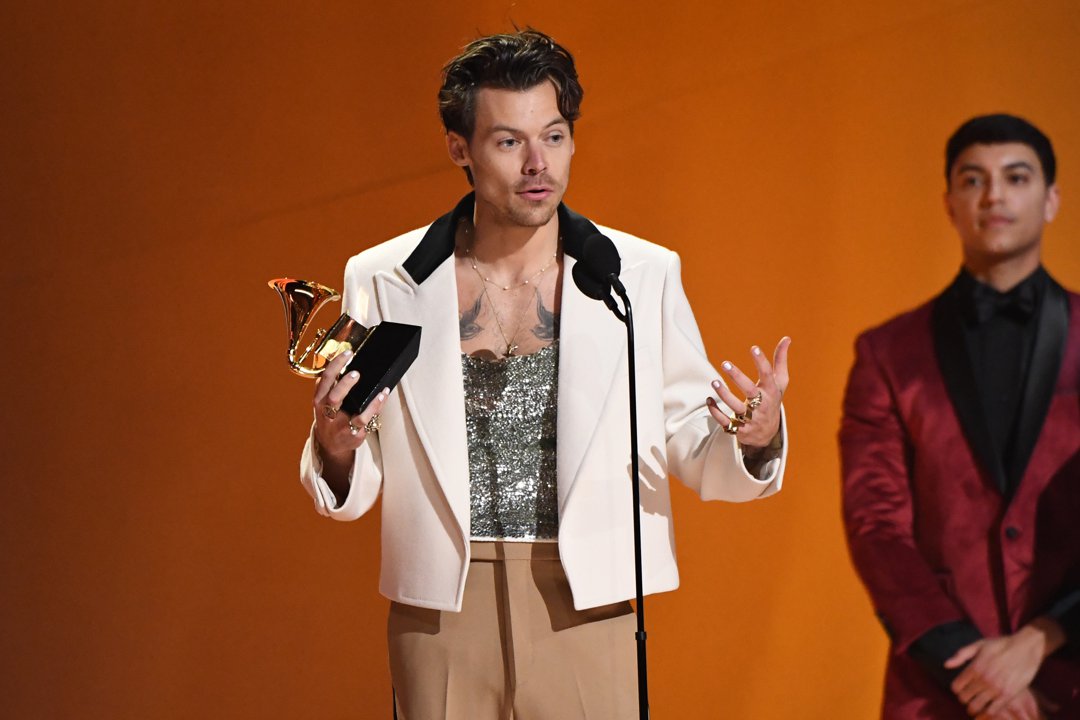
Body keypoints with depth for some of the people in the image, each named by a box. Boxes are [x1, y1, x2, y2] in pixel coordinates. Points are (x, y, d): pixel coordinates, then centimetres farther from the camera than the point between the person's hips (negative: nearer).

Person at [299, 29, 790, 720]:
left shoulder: (644, 277, 3)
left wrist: (754, 438, -14)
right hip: (442, 607, 0)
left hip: (587, 606, 0)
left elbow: (693, 450, 7)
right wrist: (336, 446, -14)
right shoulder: (385, 281, 3)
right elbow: (352, 491, 8)